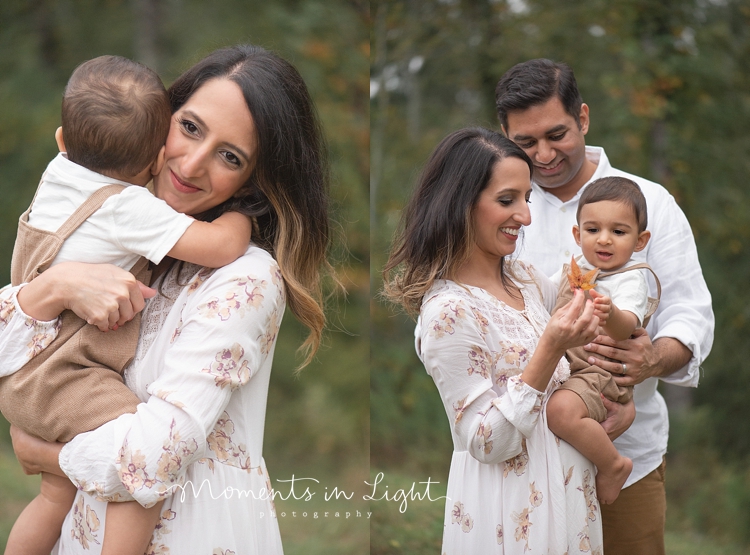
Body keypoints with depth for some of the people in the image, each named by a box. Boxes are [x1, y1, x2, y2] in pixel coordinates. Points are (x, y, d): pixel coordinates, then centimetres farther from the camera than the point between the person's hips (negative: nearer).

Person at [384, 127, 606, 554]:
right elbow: (487, 442, -22)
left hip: (567, 483, 8)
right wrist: (550, 350, -30)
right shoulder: (448, 312, -21)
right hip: (513, 509, -8)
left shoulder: (522, 276, 2)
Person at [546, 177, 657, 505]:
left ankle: (612, 464, -13)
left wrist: (612, 314, -52)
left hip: (599, 375, -9)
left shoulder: (630, 280, -9)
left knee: (562, 410, -35)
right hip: (560, 368, 9)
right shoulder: (575, 269, 12)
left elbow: (625, 328, -30)